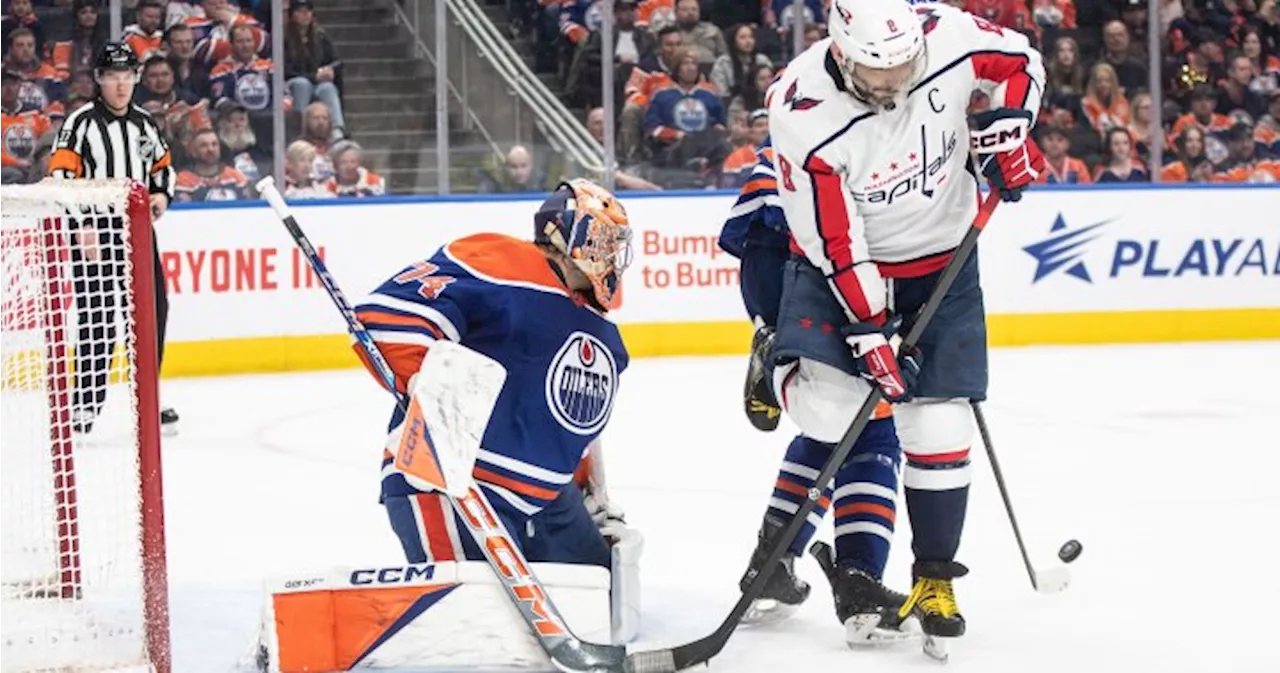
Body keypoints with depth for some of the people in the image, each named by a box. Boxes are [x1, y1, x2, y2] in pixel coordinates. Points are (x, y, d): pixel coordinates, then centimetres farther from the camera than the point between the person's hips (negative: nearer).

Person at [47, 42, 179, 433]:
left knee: (153, 309, 6)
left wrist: (162, 194, 6)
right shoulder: (82, 123, -8)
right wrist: (83, 227, -19)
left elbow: (163, 164, 27)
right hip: (95, 235, -6)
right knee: (99, 319, -10)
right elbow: (61, 178, -13)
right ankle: (85, 404, -4)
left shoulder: (144, 123, 13)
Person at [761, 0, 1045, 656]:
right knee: (821, 393, -20)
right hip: (844, 263, -2)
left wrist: (1004, 130, -14)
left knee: (937, 422, -4)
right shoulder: (801, 114, -28)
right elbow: (834, 242, -24)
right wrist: (867, 332, -24)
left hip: (942, 261, 2)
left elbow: (1021, 62, 1)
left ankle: (934, 578, 10)